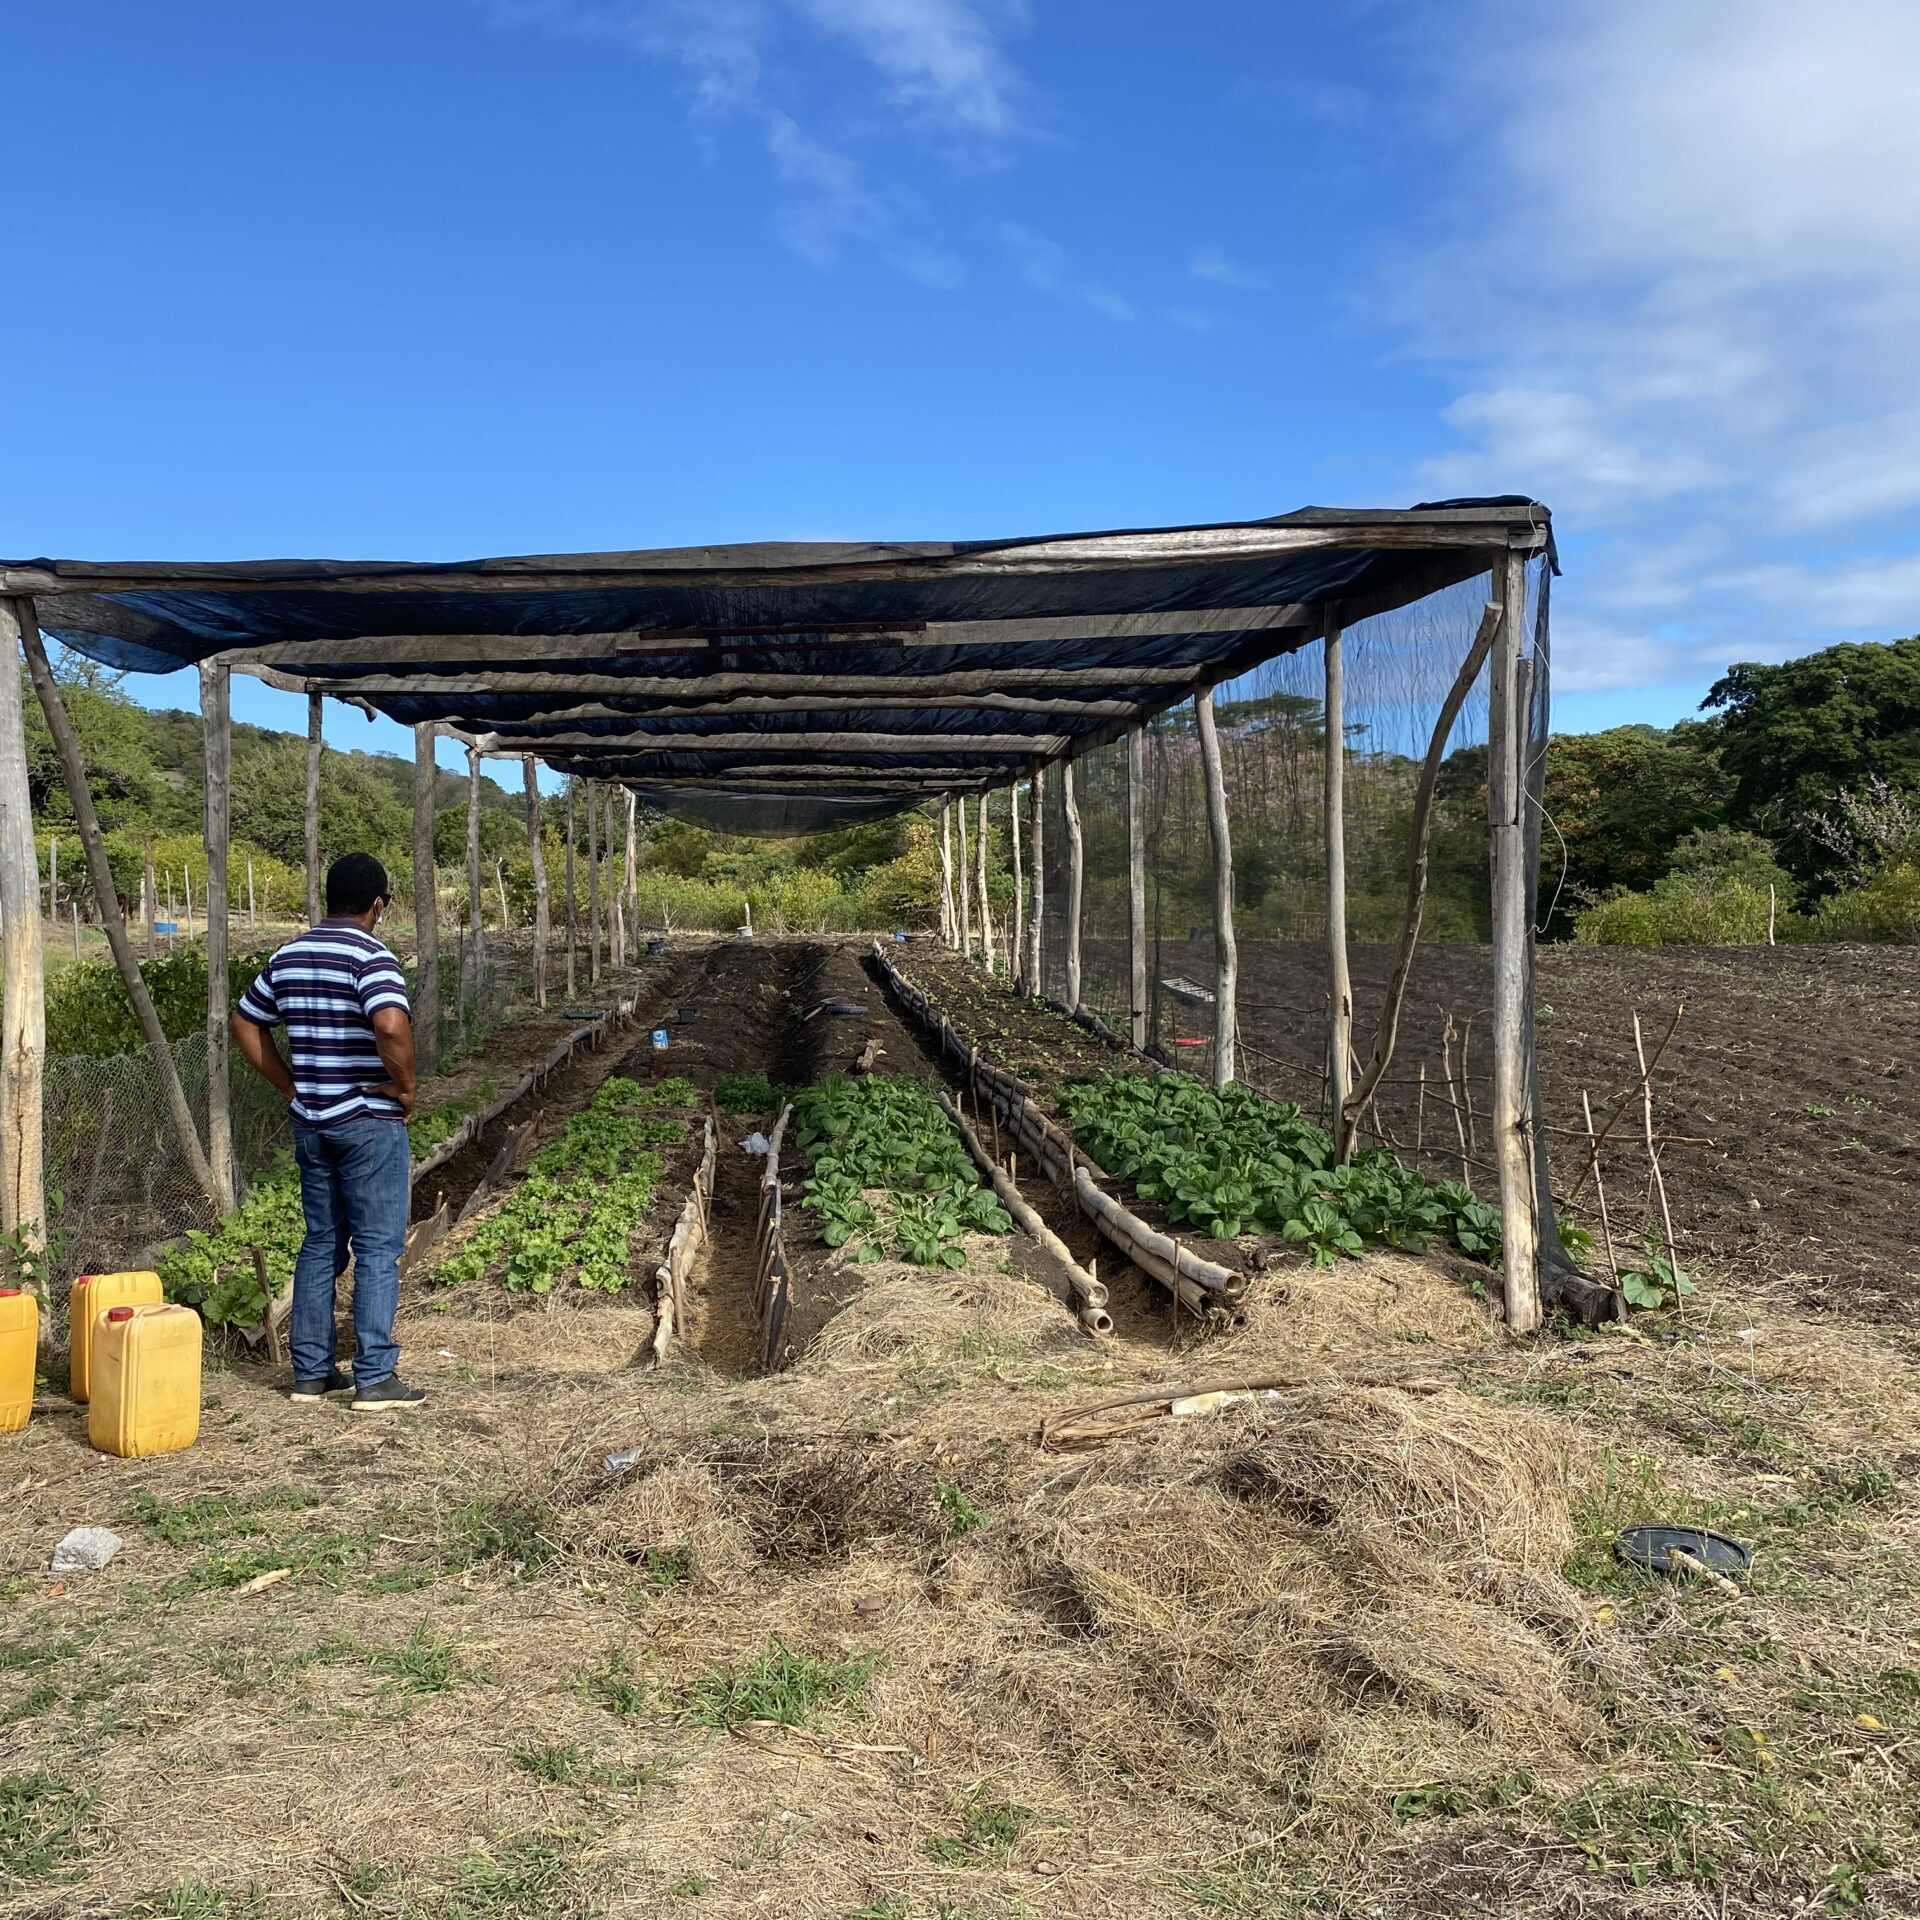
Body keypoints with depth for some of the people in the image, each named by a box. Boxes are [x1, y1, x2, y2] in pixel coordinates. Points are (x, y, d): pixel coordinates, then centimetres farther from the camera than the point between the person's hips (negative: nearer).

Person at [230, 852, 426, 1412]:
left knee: (321, 1244, 15)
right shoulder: (371, 957, -15)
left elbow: (245, 1024, 17)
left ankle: (310, 1372, 20)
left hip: (310, 1121, 7)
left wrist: (290, 1086, 17)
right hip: (370, 1121, -7)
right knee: (377, 1248, -1)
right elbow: (391, 1026, -32)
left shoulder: (287, 957, 8)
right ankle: (375, 1379, 1)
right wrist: (406, 1087, -16)